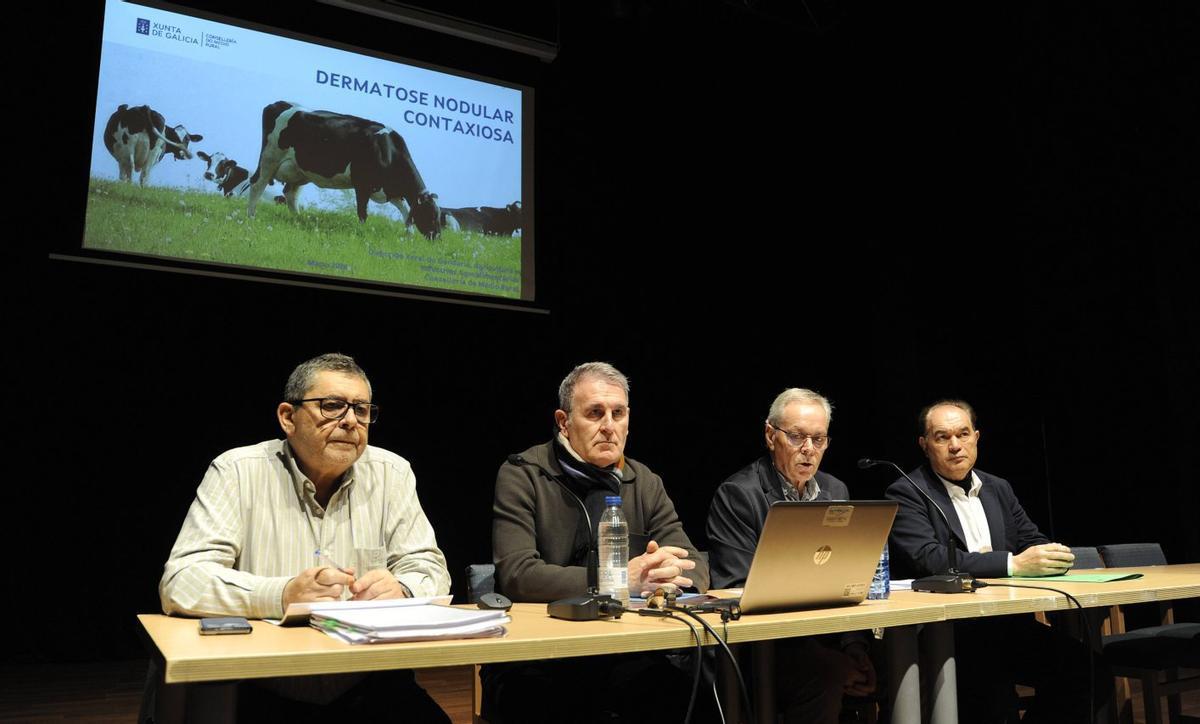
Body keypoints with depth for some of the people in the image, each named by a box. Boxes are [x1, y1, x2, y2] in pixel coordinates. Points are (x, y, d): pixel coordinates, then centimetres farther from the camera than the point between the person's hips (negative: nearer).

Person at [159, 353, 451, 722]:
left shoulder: (392, 473, 6)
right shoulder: (236, 472, -2)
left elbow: (431, 571, 5)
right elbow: (179, 583, -10)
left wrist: (400, 591, -19)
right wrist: (282, 595, -26)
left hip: (370, 690, 3)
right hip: (263, 693, -2)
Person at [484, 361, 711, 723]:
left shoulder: (646, 483, 10)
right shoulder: (521, 476, -5)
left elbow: (695, 566, 5)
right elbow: (517, 575, -18)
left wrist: (670, 575, -20)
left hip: (625, 653, 3)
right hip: (534, 659, -3)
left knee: (691, 687, -24)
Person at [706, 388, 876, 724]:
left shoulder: (836, 491, 14)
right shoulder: (736, 494, -6)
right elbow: (737, 590, -11)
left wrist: (855, 646, -5)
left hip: (831, 634, 6)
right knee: (827, 672, -32)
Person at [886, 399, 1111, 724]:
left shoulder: (999, 488, 17)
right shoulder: (906, 493, -4)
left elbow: (1035, 544, 14)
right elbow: (928, 559, -17)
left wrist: (1051, 556, -10)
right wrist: (1012, 564, -20)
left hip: (1006, 623, 6)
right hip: (940, 631, -6)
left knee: (1090, 674, -15)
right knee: (996, 696, -31)